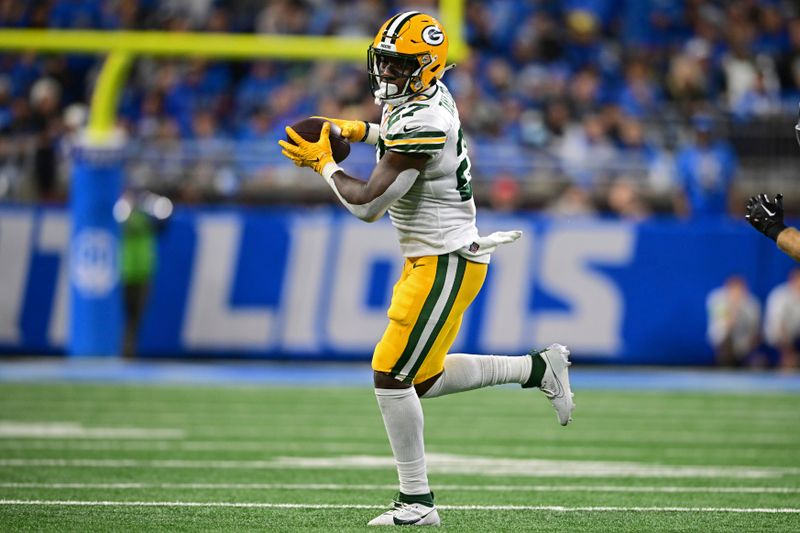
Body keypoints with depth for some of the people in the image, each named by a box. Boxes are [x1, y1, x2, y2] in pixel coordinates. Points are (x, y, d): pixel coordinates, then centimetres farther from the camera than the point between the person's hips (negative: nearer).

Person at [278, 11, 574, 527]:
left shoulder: (422, 122, -24)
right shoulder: (431, 96, 5)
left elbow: (367, 204, -26)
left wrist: (326, 163, -10)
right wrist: (361, 131, 17)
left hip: (445, 263, -10)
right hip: (430, 258, 10)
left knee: (391, 376, -10)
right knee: (422, 379, 16)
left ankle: (417, 503, -3)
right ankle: (539, 368, 23)